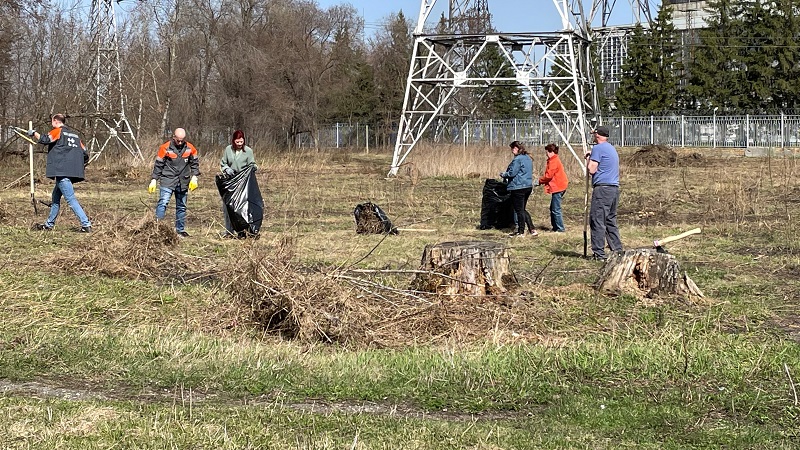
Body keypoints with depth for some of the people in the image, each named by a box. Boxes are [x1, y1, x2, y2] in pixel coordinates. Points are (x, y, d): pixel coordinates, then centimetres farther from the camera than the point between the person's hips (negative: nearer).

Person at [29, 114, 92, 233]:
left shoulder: (58, 131, 0)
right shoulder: (74, 134, 20)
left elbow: (44, 140, -12)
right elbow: (85, 153, 16)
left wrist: (33, 133, 5)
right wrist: (82, 166, 26)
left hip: (62, 172, -9)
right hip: (73, 172, 9)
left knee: (71, 199, -12)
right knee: (56, 196, 20)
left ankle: (86, 225, -20)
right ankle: (49, 224, 28)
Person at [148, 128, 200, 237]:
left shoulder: (190, 148, 2)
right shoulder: (165, 148, -7)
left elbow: (195, 163, 13)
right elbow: (158, 165, -2)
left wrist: (194, 177, 2)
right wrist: (154, 180, -4)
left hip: (183, 182, 4)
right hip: (168, 180, -4)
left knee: (181, 206, 11)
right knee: (163, 203, -18)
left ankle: (180, 229, 21)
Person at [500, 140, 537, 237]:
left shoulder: (517, 159, -17)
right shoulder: (528, 158, 12)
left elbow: (512, 173, -19)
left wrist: (503, 175, 1)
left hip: (518, 187, -9)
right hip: (528, 186, 9)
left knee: (519, 210, 0)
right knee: (522, 210, 17)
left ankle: (521, 232, 7)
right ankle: (532, 230, 11)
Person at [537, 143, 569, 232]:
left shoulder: (553, 162, -15)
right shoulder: (555, 160, 18)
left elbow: (549, 175, -18)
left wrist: (540, 181, -2)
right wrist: (543, 181, 7)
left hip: (557, 188, -11)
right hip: (559, 187, 11)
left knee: (556, 210, -7)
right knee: (553, 209, 17)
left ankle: (560, 229, -6)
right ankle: (555, 227, 22)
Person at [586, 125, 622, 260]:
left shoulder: (598, 148, -7)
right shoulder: (612, 149, 20)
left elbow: (592, 170, -10)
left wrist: (588, 159, 8)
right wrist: (592, 157, 28)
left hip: (603, 187, -9)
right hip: (615, 188, 9)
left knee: (597, 221, -7)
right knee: (611, 221, 15)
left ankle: (599, 253, -10)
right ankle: (617, 250, 15)